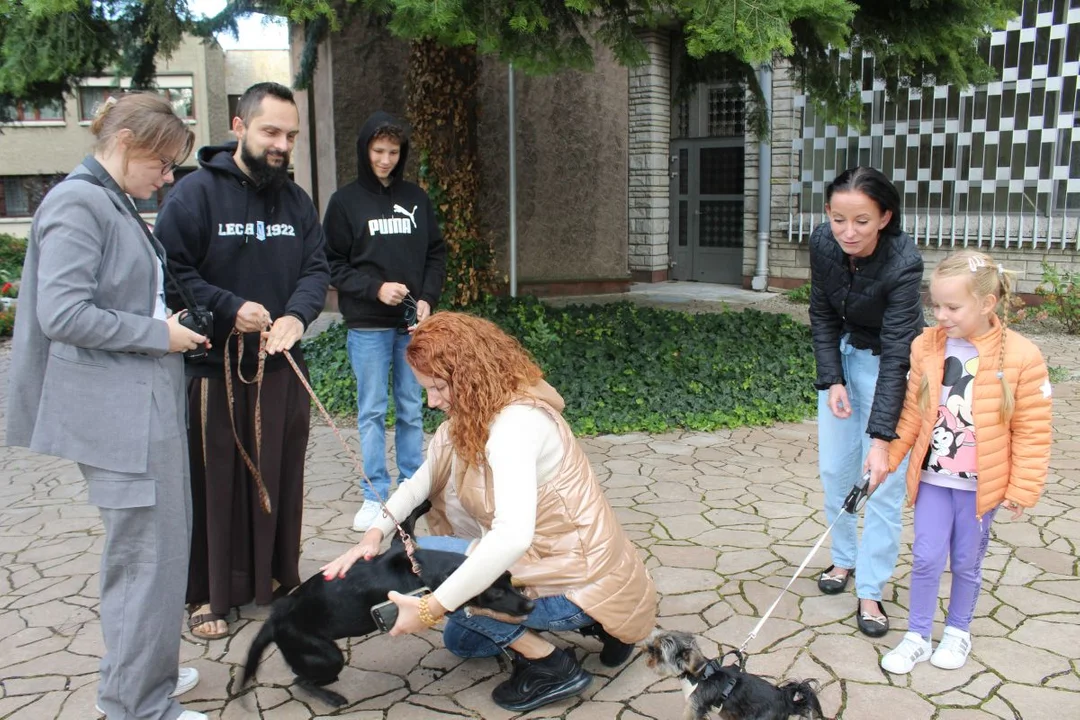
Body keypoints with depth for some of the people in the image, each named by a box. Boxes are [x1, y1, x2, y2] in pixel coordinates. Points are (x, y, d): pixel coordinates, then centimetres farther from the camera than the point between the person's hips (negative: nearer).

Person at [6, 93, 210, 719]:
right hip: (117, 413, -10)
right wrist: (158, 333, -15)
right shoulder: (77, 203, -14)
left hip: (148, 405, 10)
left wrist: (165, 324, 7)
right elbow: (64, 314, -22)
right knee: (146, 555, -3)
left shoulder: (117, 204, 15)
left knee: (160, 545, 18)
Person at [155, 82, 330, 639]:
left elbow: (317, 268, 5)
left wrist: (298, 314, -15)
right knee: (213, 483, 4)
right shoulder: (196, 192, -8)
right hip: (214, 369, -5)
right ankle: (207, 595, 19)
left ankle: (276, 578, 30)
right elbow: (171, 271, -11)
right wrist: (229, 309, -22)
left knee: (280, 478, 13)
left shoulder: (296, 199, 9)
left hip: (282, 368, 5)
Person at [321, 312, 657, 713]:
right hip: (555, 563, 10)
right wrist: (373, 535, -10)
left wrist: (431, 608, -36)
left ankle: (550, 666, -8)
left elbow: (513, 536, -40)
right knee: (459, 640, 27)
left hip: (579, 582, -10)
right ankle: (591, 622, 18)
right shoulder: (472, 418, 4)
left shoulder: (516, 422, -27)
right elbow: (421, 481, 7)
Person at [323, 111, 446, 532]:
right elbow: (333, 264, -2)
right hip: (367, 326, -3)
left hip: (413, 323, 3)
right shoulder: (345, 201, 0)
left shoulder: (415, 198, 9)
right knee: (372, 411, 3)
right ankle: (375, 495, 12)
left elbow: (436, 254, 12)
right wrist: (374, 289, -14)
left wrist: (428, 298, -3)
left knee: (412, 410, 9)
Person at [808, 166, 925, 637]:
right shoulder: (823, 244, -18)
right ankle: (844, 559, 30)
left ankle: (870, 592, 5)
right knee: (834, 469, 9)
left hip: (888, 367, -4)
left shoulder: (903, 264, -31)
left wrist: (882, 439, -35)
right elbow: (822, 315, -3)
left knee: (882, 480, -5)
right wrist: (831, 379, -13)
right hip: (841, 356, 5)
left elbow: (896, 355, -32)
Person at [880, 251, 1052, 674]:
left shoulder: (1020, 356, -14)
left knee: (967, 562, 14)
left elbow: (1032, 431, -7)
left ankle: (958, 631, 34)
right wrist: (887, 454, -3)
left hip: (980, 483, -2)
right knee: (926, 557, 4)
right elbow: (911, 412, 4)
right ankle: (917, 637, 20)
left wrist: (1022, 488, -5)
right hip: (932, 476, 2)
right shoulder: (927, 346, -4)